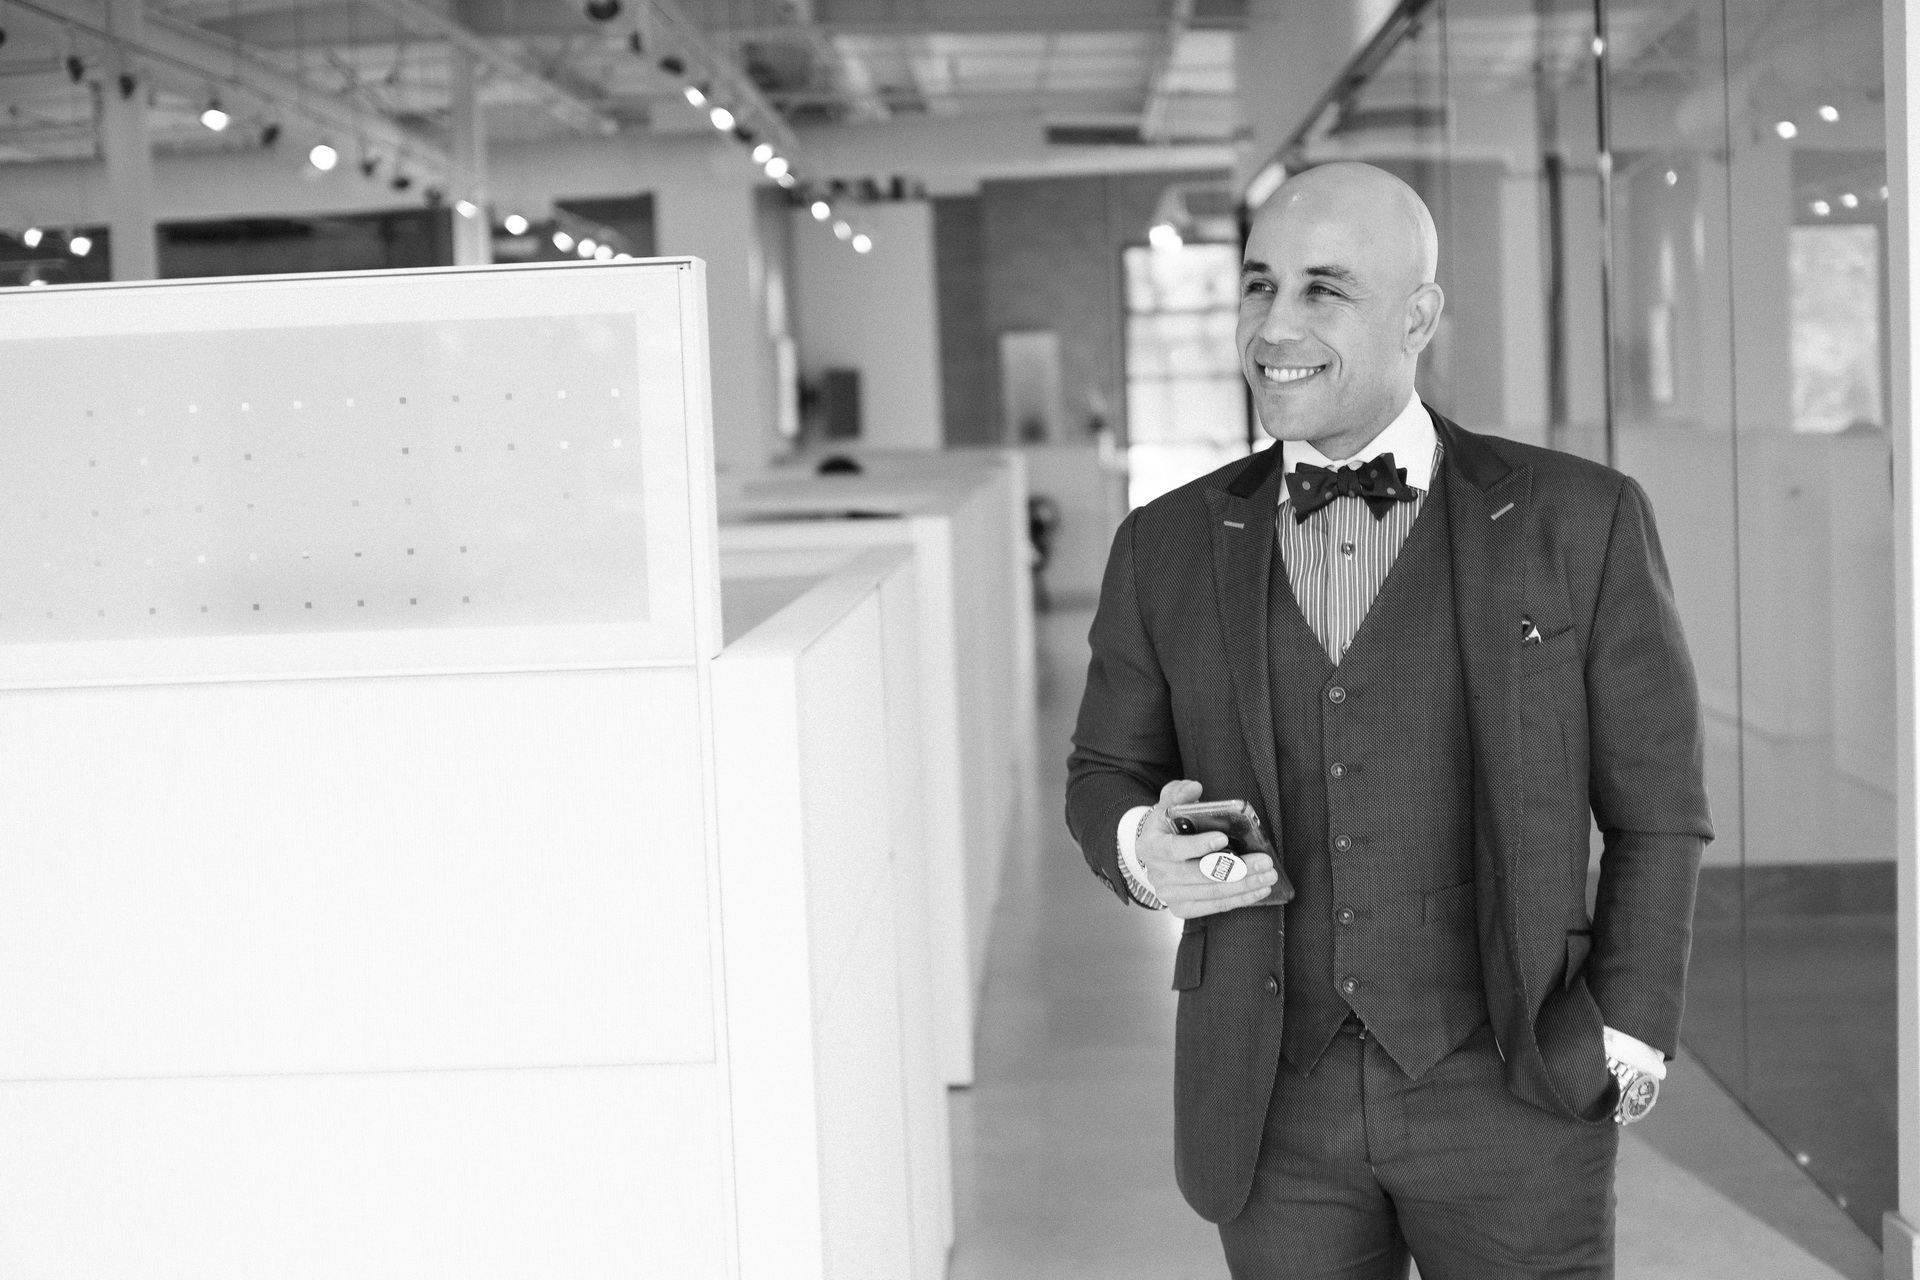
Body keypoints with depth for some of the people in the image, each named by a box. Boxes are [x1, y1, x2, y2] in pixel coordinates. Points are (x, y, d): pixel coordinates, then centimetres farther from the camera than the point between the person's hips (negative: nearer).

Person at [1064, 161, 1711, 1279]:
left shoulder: (1581, 520, -3)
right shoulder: (1169, 548, 3)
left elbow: (1656, 808, 2)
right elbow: (1109, 770, 12)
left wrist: (1625, 1048, -4)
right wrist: (1143, 852, -10)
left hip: (1509, 1099, -2)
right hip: (1274, 1109, 2)